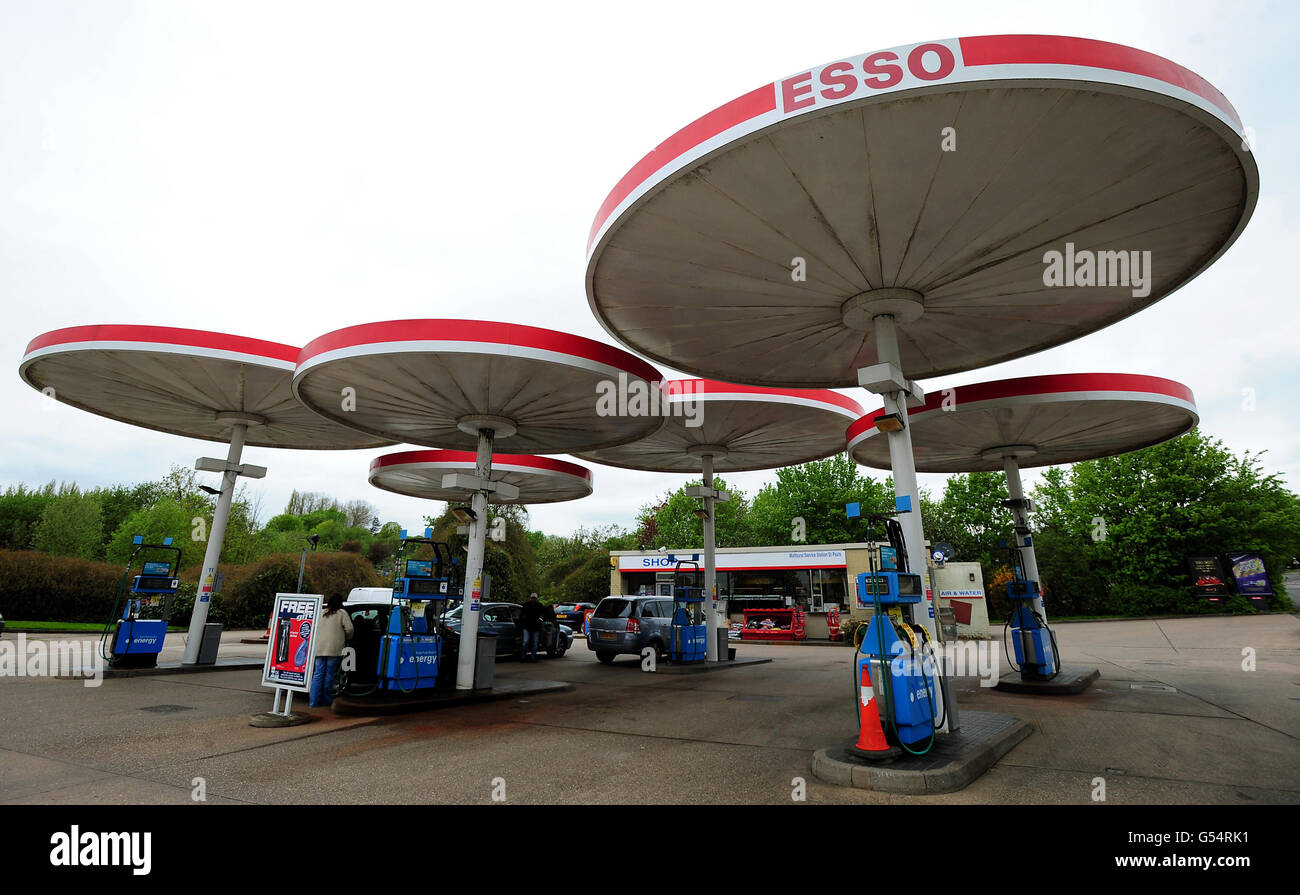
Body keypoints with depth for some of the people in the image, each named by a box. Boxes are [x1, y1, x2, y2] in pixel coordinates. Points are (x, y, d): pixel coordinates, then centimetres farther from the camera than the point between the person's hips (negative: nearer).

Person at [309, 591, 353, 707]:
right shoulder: (341, 613, -2)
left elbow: (315, 629, 15)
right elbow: (349, 629, -7)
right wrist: (347, 639, 11)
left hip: (319, 648, 4)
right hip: (334, 649, -4)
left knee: (318, 674, 6)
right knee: (329, 675, 3)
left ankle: (314, 701, 4)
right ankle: (326, 700, 9)